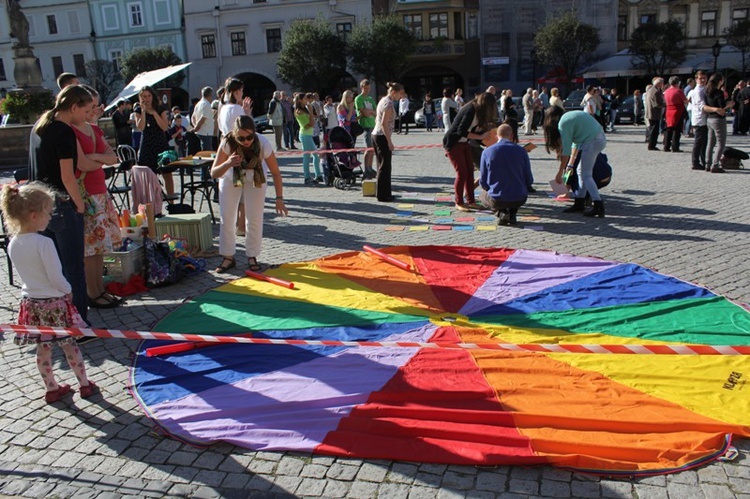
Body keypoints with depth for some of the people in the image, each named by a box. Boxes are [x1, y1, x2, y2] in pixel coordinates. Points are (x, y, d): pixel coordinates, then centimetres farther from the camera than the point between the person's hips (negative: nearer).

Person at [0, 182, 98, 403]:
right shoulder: (43, 243, -22)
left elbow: (25, 272, 9)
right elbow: (56, 277, -20)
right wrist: (67, 290, -2)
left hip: (31, 301, 6)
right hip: (54, 301, -6)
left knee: (43, 348, 15)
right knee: (69, 344, 9)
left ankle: (51, 388, 26)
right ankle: (84, 384, 21)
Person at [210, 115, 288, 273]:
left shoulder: (263, 144, -34)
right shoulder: (228, 143, -34)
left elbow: (275, 172, -23)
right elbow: (214, 173, -31)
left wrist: (279, 198, -25)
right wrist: (228, 163, -51)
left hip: (255, 178, 0)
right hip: (230, 178, 1)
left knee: (255, 218, -5)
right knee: (227, 218, -2)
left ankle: (252, 257, 9)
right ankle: (228, 258, 11)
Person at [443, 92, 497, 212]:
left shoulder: (477, 110, 4)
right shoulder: (470, 111, -24)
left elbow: (474, 129, 7)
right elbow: (461, 131, -27)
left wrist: (486, 128, -5)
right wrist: (480, 136, -22)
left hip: (464, 143, 9)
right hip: (453, 143, -9)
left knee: (470, 171, 5)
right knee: (462, 173, -9)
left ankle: (470, 201, 11)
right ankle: (459, 203, 2)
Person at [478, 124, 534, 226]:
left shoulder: (487, 152, -5)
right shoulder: (521, 151, -3)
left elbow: (483, 183, 0)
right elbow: (529, 180, 1)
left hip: (496, 200, -2)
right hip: (519, 200, 2)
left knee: (482, 195, 33)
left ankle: (501, 212, 4)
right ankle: (512, 213, 10)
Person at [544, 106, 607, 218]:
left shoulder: (563, 123, -8)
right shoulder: (569, 117, 18)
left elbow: (566, 151, -11)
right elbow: (576, 142, 22)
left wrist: (559, 174, -6)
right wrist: (571, 164, 22)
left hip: (592, 141, -9)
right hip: (600, 138, 9)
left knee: (585, 174, -5)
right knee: (581, 171, 15)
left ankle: (598, 206, -11)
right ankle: (579, 203, 18)